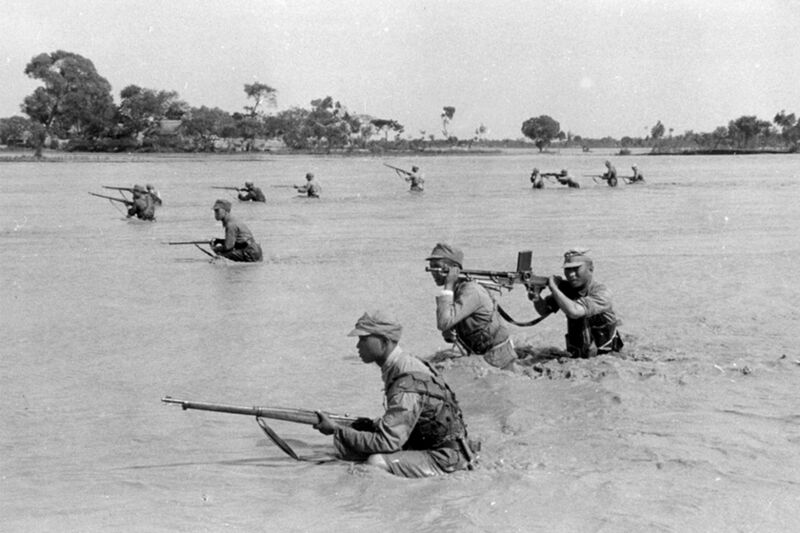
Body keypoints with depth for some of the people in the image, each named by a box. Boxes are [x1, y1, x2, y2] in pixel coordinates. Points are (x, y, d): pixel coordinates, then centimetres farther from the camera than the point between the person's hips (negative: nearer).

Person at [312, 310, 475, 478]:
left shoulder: (407, 384, -26)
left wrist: (337, 430, -23)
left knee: (377, 463, -30)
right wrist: (371, 424, -1)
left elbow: (388, 442, -29)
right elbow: (396, 422, 16)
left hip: (444, 458, -9)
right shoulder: (402, 365, 3)